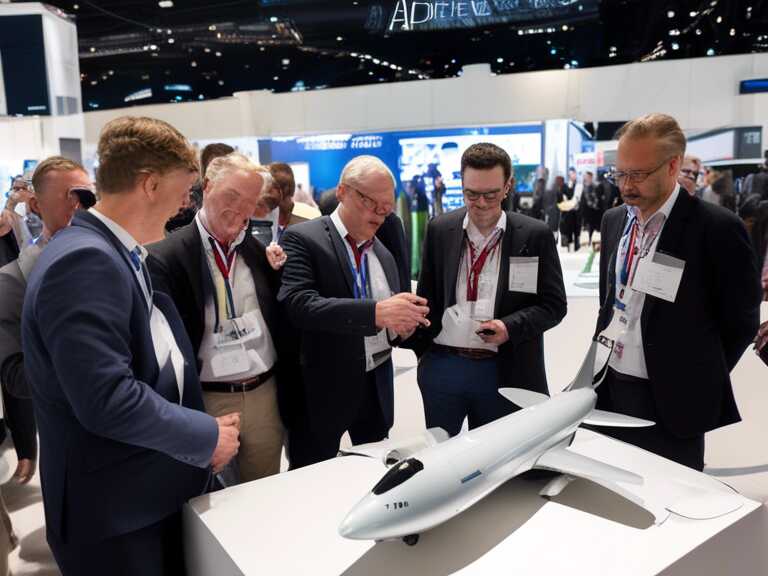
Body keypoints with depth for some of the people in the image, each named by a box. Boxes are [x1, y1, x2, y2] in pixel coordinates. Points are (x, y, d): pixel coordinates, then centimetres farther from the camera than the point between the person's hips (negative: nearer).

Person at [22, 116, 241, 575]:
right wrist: (206, 436, -18)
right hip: (113, 511, -9)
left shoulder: (118, 254, 8)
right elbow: (107, 398, -30)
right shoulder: (85, 261, -24)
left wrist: (202, 427, 2)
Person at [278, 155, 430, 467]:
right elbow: (299, 304, -25)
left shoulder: (384, 253, 10)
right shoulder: (303, 238, -10)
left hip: (377, 386, 6)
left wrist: (402, 323, -7)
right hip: (322, 388, -5)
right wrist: (376, 312, -33)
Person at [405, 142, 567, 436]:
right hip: (441, 365, 2)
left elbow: (553, 304, -1)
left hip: (504, 371, -1)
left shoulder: (535, 235, -3)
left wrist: (510, 327, -17)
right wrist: (421, 347, 1)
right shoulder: (440, 230, 3)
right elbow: (427, 297, 10)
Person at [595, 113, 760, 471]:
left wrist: (699, 382, -1)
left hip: (670, 399, -5)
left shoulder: (716, 228, -15)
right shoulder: (613, 220, 5)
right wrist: (599, 360, 9)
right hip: (610, 388, 6)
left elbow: (740, 321, -8)